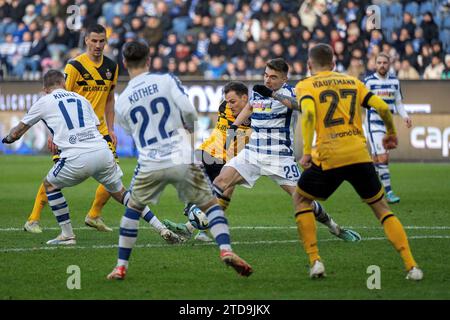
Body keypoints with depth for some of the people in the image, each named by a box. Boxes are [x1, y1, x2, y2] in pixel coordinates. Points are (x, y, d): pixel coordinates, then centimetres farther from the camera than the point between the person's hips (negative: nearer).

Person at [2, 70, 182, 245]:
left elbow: (16, 133, 25)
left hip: (77, 158, -4)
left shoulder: (44, 102, 15)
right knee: (120, 192, 20)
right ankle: (162, 229, 11)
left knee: (50, 184, 22)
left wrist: (8, 138, 49)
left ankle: (67, 235, 17)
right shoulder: (81, 98, 25)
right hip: (103, 151, 4)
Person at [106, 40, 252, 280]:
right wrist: (189, 126, 12)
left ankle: (121, 266, 20)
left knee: (133, 209, 23)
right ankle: (226, 249, -10)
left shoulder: (122, 102, 6)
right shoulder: (166, 80, -1)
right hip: (181, 159, -1)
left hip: (150, 165, 1)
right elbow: (188, 111, -10)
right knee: (210, 203, 13)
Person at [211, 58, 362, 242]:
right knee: (220, 182, -11)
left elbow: (297, 104, -36)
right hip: (252, 152, 5)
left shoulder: (287, 92, -10)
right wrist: (234, 126, 20)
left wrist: (274, 95, -48)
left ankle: (336, 229, 13)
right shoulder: (258, 91, 7)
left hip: (280, 157, -5)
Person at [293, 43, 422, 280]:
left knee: (300, 199, 21)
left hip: (328, 158, -3)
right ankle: (411, 266, 1)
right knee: (382, 208, 15)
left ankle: (315, 261, 8)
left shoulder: (305, 86, 7)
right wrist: (391, 134, 26)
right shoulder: (352, 82, 17)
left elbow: (309, 113, -14)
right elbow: (382, 107, 8)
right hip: (360, 155, 3)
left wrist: (307, 151, -16)